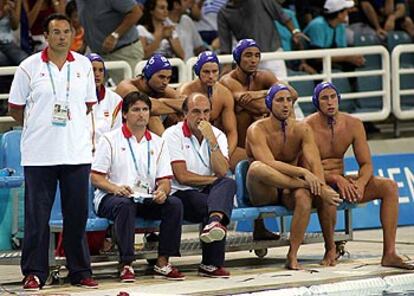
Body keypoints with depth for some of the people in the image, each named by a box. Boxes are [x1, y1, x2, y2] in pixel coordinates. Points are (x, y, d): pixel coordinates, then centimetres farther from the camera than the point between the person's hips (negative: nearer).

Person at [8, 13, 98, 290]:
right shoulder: (29, 67, -2)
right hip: (39, 154, -2)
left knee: (77, 215, 5)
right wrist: (39, 127, 10)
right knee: (37, 216, 0)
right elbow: (15, 108, 6)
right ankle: (34, 272, 7)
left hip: (77, 152, 2)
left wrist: (68, 123, 12)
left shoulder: (83, 65, 7)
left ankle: (80, 271, 13)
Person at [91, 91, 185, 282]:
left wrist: (162, 191, -15)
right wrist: (115, 188, -22)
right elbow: (96, 177, -2)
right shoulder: (110, 140, 4)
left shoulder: (158, 143, 16)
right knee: (125, 205, -38)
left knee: (174, 204, -23)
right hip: (110, 197, -4)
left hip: (147, 199, 4)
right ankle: (126, 265, -38)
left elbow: (165, 180, 9)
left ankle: (163, 263, -20)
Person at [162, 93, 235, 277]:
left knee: (228, 184, -30)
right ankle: (212, 264, -35)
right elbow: (182, 177, -12)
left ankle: (214, 222, -59)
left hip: (208, 193, 4)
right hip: (180, 194, -4)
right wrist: (214, 180, -6)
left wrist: (212, 140, -15)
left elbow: (222, 172, -8)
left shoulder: (217, 135, 9)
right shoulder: (173, 135, -4)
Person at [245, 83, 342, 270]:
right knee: (256, 167, -37)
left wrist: (320, 187, -32)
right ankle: (306, 186, -32)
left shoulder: (301, 130, 1)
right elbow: (269, 164, -27)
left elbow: (314, 162, -13)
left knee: (303, 197, -35)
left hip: (289, 191, 3)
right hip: (263, 193, -3)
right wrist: (303, 173, -39)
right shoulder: (257, 130, -11)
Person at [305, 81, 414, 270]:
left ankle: (389, 254, -21)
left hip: (342, 182, 5)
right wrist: (336, 179, -31)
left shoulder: (353, 125, 1)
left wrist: (361, 182, -22)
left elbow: (366, 164, 1)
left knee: (389, 186, -14)